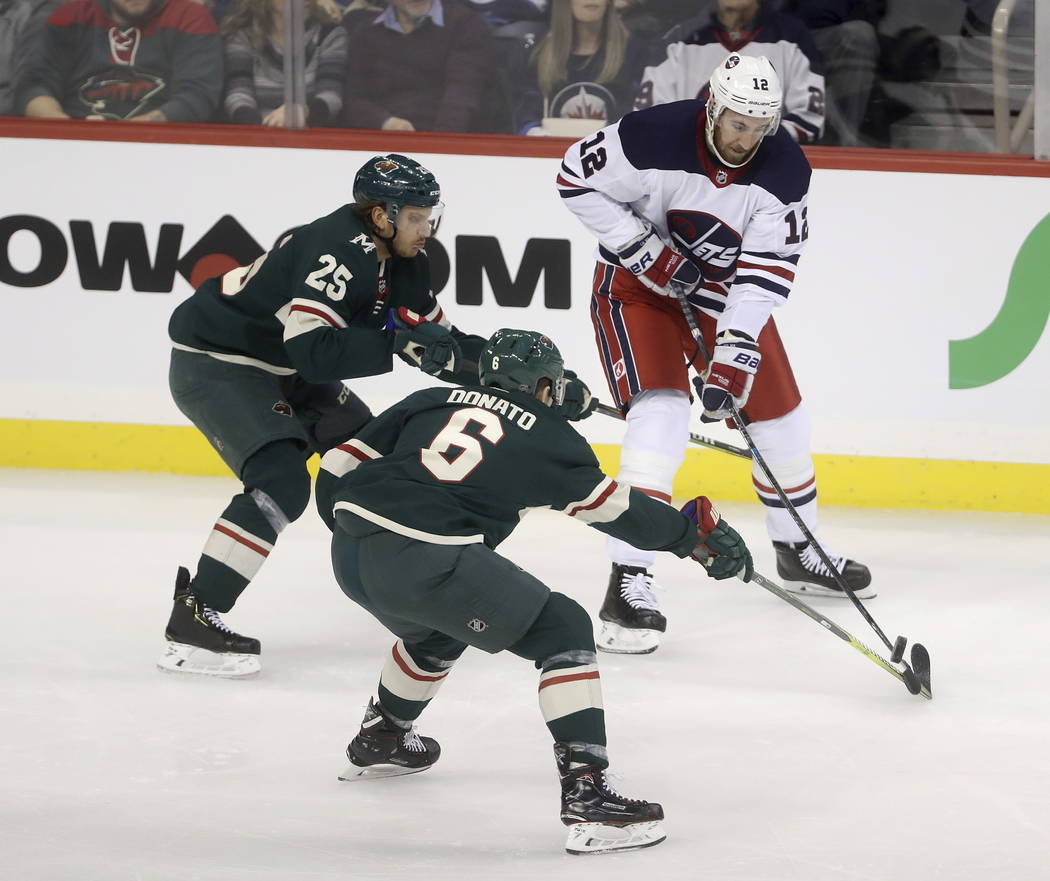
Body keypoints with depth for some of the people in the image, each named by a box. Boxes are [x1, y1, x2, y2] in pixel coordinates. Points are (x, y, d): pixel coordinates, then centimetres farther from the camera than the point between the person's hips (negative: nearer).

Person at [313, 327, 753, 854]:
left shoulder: (431, 401, 23)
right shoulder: (546, 436, 11)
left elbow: (339, 468, 20)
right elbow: (611, 506, 13)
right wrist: (692, 533, 25)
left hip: (349, 554, 7)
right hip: (427, 564, -7)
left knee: (438, 627, 37)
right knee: (561, 631, 2)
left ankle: (378, 742, 55)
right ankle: (586, 796, -9)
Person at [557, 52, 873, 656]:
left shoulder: (785, 169, -19)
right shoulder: (654, 138, -28)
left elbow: (768, 269, -22)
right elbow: (577, 180, -16)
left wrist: (733, 353, -31)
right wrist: (646, 251, -21)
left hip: (725, 288, 5)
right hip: (639, 284, -5)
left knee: (781, 417, 9)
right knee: (661, 415, -23)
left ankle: (799, 551, 35)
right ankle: (628, 585, -24)